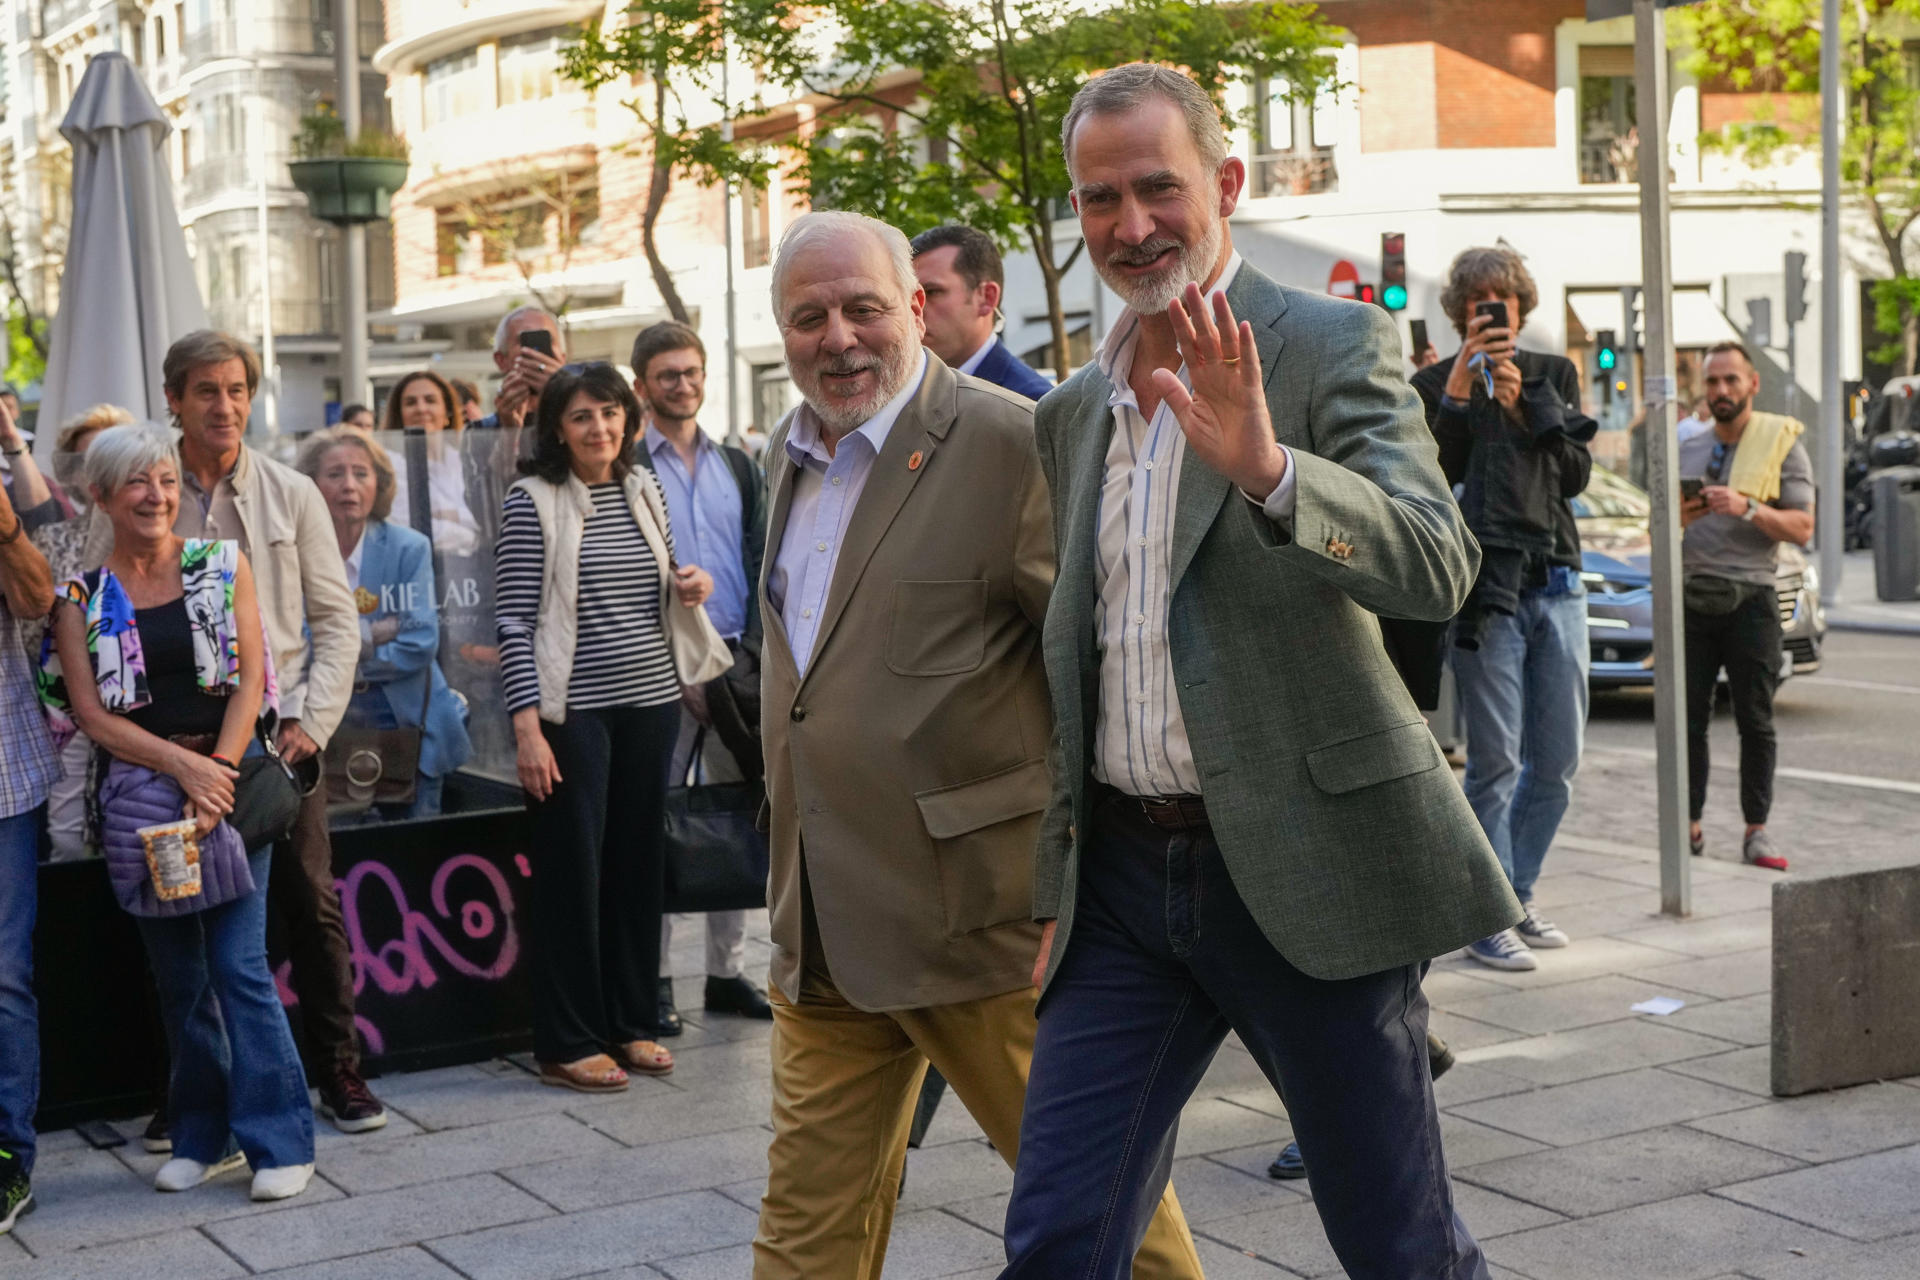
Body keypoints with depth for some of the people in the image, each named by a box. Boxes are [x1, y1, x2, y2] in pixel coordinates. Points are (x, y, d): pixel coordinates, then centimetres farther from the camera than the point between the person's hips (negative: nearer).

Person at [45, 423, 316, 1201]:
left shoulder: (222, 566, 4)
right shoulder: (81, 597, 5)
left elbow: (250, 679, -1)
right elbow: (92, 714, -1)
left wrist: (216, 773, -12)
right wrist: (179, 763, -14)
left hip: (229, 777, -2)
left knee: (238, 963, -9)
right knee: (177, 973, 9)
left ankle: (278, 1140, -2)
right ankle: (203, 1136, 20)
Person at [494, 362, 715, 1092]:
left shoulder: (644, 492, 10)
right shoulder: (533, 500, -6)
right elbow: (515, 622, -10)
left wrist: (688, 589, 0)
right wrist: (527, 726, -16)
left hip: (650, 703, 6)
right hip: (571, 711, -5)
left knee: (639, 863, 10)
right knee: (572, 870, -1)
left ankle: (634, 1023, 22)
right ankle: (566, 1043, 8)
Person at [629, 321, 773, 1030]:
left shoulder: (738, 466, 16)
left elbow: (761, 566, 13)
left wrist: (753, 651, -1)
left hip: (737, 661, 5)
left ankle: (727, 971, 15)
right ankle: (653, 977, 3)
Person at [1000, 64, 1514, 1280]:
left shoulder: (1334, 344, -5)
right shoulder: (1073, 410, 13)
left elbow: (1438, 567, -20)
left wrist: (1266, 468, -37)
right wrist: (1057, 884, 20)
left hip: (1304, 862, -5)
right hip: (1125, 872, 5)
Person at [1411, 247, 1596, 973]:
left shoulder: (1554, 375, 16)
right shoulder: (1436, 383, 5)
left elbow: (1576, 473, 7)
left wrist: (1525, 408, -4)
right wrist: (1460, 387, -15)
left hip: (1556, 581, 5)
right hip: (1486, 586, -5)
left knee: (1558, 762, 8)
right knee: (1495, 762, -7)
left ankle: (1517, 895, 23)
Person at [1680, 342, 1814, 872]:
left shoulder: (1782, 444, 5)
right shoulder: (1685, 451, 16)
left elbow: (1802, 527, -3)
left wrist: (1747, 509, -18)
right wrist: (1677, 518, -4)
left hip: (1750, 599, -3)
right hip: (1691, 597, 3)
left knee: (1756, 722, -1)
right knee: (1688, 720, -1)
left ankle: (1756, 831, 2)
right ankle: (1690, 825, 4)